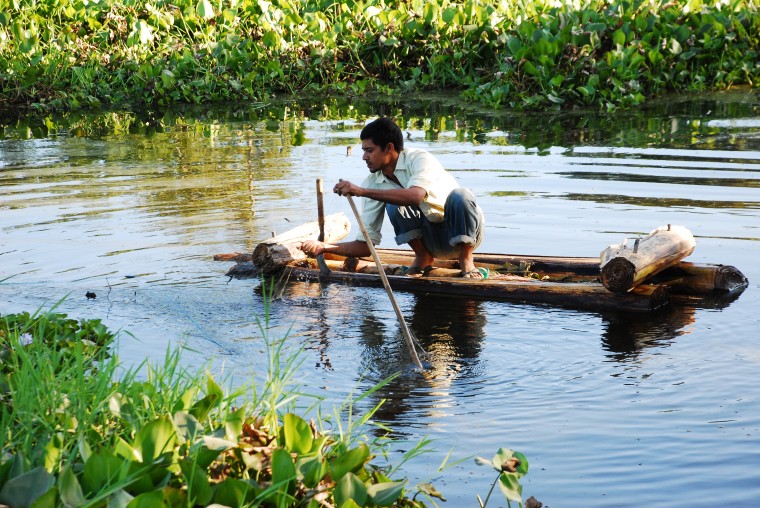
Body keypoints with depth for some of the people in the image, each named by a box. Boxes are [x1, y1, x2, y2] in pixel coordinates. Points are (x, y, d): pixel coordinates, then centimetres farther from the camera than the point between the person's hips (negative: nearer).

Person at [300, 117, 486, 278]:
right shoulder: (372, 183, -6)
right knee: (394, 206, -23)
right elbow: (366, 245, -6)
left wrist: (362, 191, -44)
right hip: (433, 241, 4)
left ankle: (466, 259, -14)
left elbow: (416, 196, -44)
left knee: (458, 195, -35)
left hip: (466, 232, -3)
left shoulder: (419, 158, -21)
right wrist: (325, 247, -19)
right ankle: (423, 257, -3)